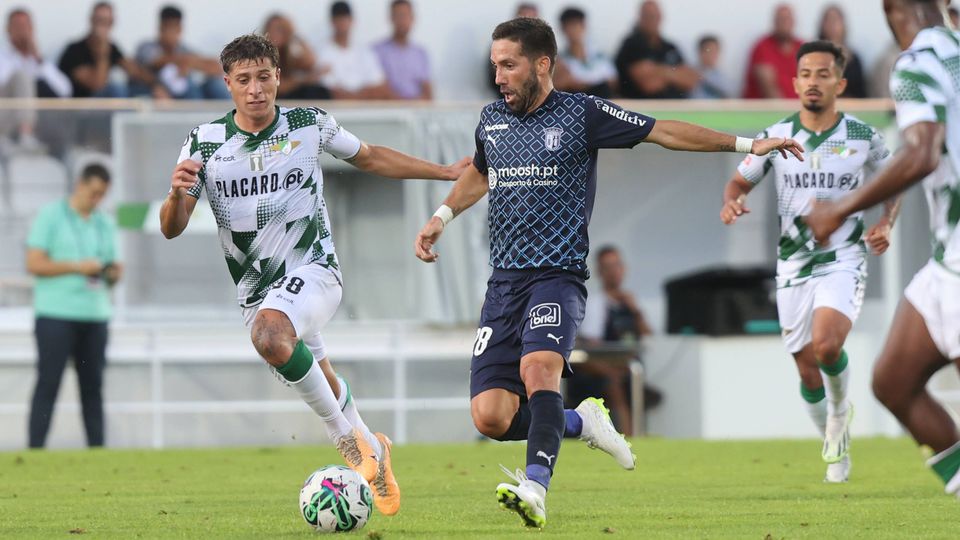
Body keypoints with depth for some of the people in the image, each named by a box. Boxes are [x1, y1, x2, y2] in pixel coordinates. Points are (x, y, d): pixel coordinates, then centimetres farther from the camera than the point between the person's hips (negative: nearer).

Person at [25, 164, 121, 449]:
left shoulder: (106, 224, 16)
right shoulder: (50, 216, 0)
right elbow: (34, 264, -7)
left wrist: (114, 273, -3)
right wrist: (77, 267, -14)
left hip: (95, 315, 5)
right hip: (56, 315, -5)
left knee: (93, 386, 4)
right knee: (48, 384, -7)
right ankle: (35, 450, -8)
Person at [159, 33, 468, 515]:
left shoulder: (310, 126, -4)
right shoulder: (204, 143, -3)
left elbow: (370, 158, 14)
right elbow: (171, 228, -5)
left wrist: (447, 172, 16)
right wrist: (177, 193, -28)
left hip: (312, 271, -4)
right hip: (255, 290, 4)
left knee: (270, 335, -34)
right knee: (320, 388, 11)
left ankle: (348, 438, -19)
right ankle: (371, 450, 40)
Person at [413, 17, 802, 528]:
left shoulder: (581, 114, -1)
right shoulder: (491, 119, 13)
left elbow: (664, 131, 3)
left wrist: (745, 143, -1)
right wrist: (442, 215, 20)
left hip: (558, 276, -5)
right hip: (503, 281, 5)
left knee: (538, 366, -34)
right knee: (491, 417, -8)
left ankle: (536, 485, -43)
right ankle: (582, 421, 17)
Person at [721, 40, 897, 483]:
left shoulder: (864, 138, -2)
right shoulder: (776, 137, 1)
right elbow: (740, 181, 12)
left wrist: (885, 224, -6)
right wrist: (731, 202, -11)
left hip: (844, 261, -2)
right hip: (793, 267, 3)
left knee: (825, 345, -27)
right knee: (807, 372, 4)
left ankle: (840, 409, 4)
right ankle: (836, 450, 26)